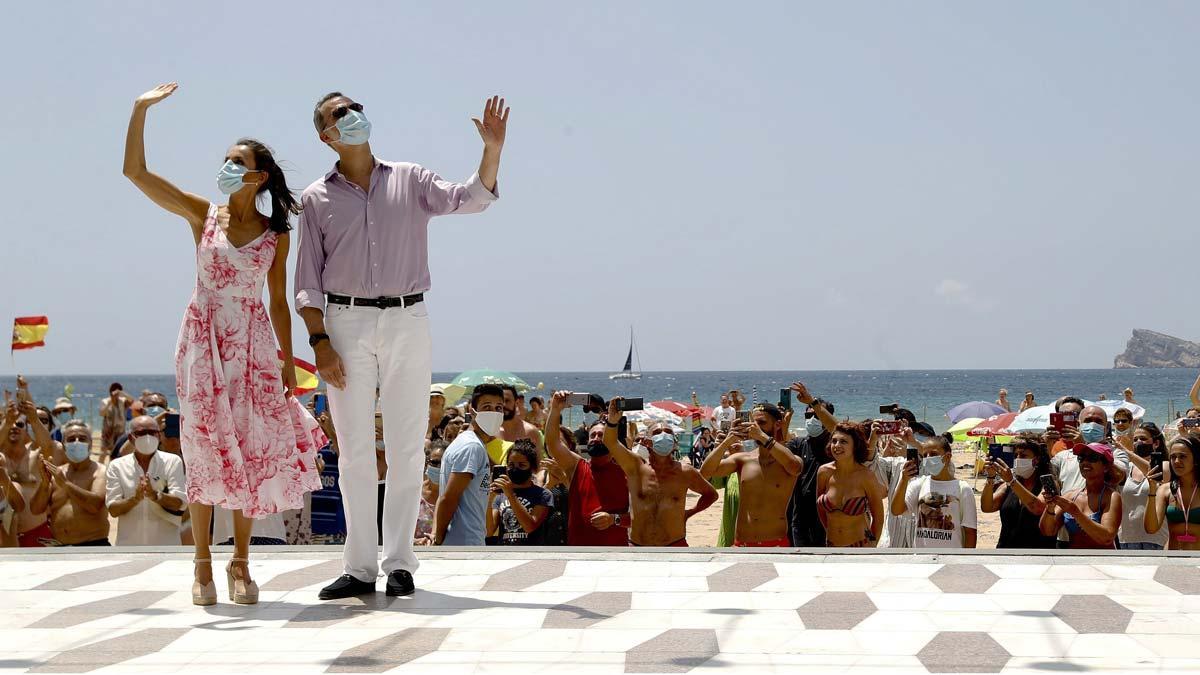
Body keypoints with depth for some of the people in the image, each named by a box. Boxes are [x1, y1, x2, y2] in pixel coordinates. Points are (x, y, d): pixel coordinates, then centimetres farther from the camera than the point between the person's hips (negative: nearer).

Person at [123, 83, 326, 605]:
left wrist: (287, 361, 3)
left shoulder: (276, 234, 5)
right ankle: (203, 563, 6)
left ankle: (241, 562, 9)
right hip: (203, 339, -1)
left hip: (254, 345, 1)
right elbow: (135, 172, -3)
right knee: (204, 447, -1)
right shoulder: (203, 215, 3)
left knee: (252, 448, -1)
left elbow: (278, 302, 8)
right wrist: (141, 110, -8)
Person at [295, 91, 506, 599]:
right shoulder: (317, 199, 8)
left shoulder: (411, 181, 10)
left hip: (407, 320, 0)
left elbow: (470, 198, -4)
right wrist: (319, 342, -5)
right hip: (346, 323, 0)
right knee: (354, 448, 1)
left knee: (407, 445, 0)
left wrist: (493, 150, -20)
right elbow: (308, 280, 6)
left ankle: (399, 562, 6)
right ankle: (359, 567, 6)